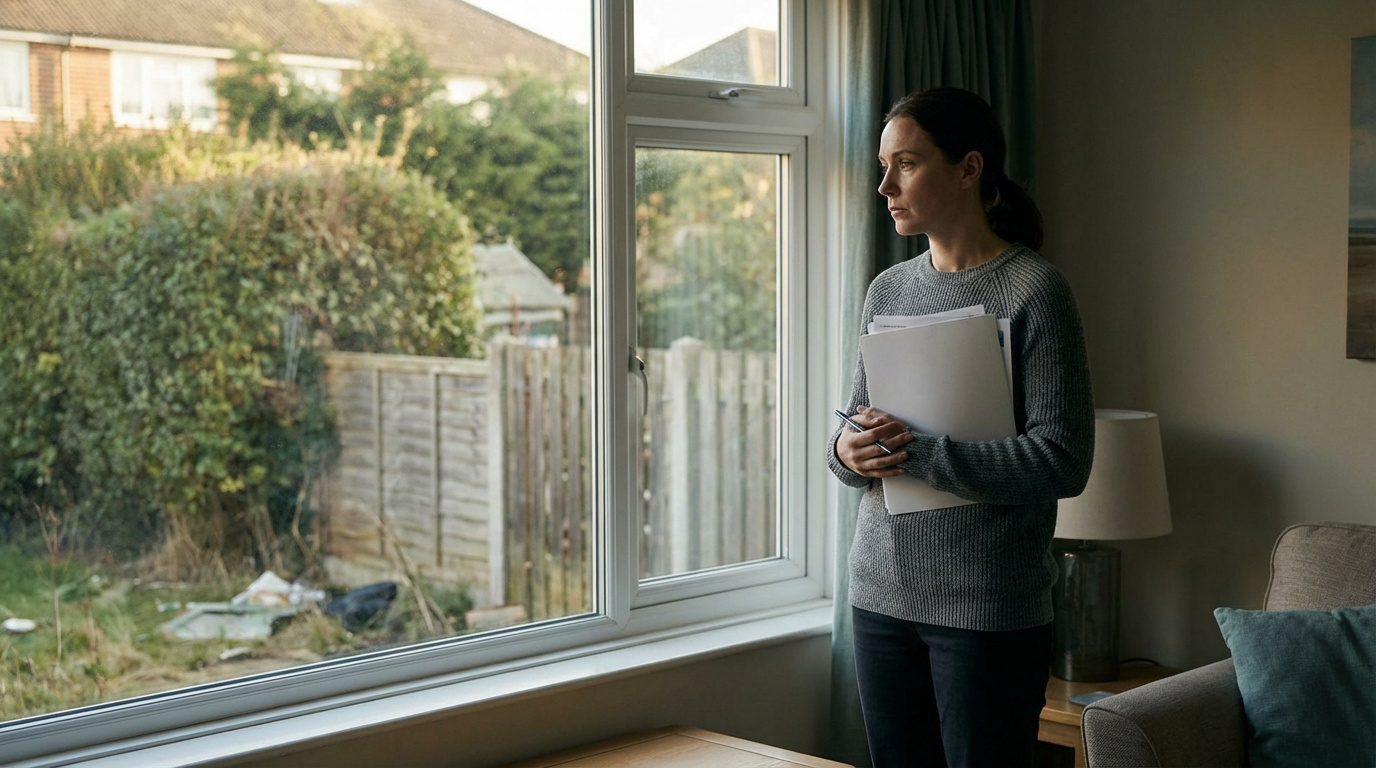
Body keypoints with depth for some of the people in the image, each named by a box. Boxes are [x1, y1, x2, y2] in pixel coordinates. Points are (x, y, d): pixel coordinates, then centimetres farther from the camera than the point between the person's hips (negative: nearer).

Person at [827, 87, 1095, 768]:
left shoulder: (1033, 290, -9)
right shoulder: (888, 289, 10)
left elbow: (1064, 461, -16)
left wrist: (918, 452, -20)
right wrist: (847, 452, -9)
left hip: (989, 609, -6)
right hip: (882, 592, 6)